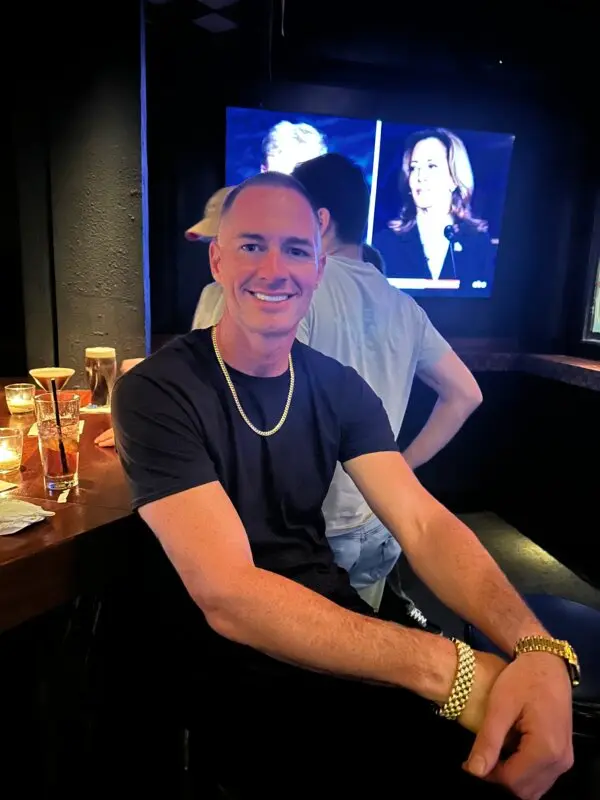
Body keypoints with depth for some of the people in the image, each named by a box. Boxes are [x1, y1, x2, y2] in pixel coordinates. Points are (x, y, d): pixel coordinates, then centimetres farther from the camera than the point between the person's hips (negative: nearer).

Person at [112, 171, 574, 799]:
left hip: (333, 627, 5)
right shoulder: (154, 393, -17)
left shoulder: (340, 389, -1)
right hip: (228, 658, -4)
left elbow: (423, 523, -9)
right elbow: (228, 596, -26)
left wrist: (536, 648, -28)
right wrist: (451, 668, -33)